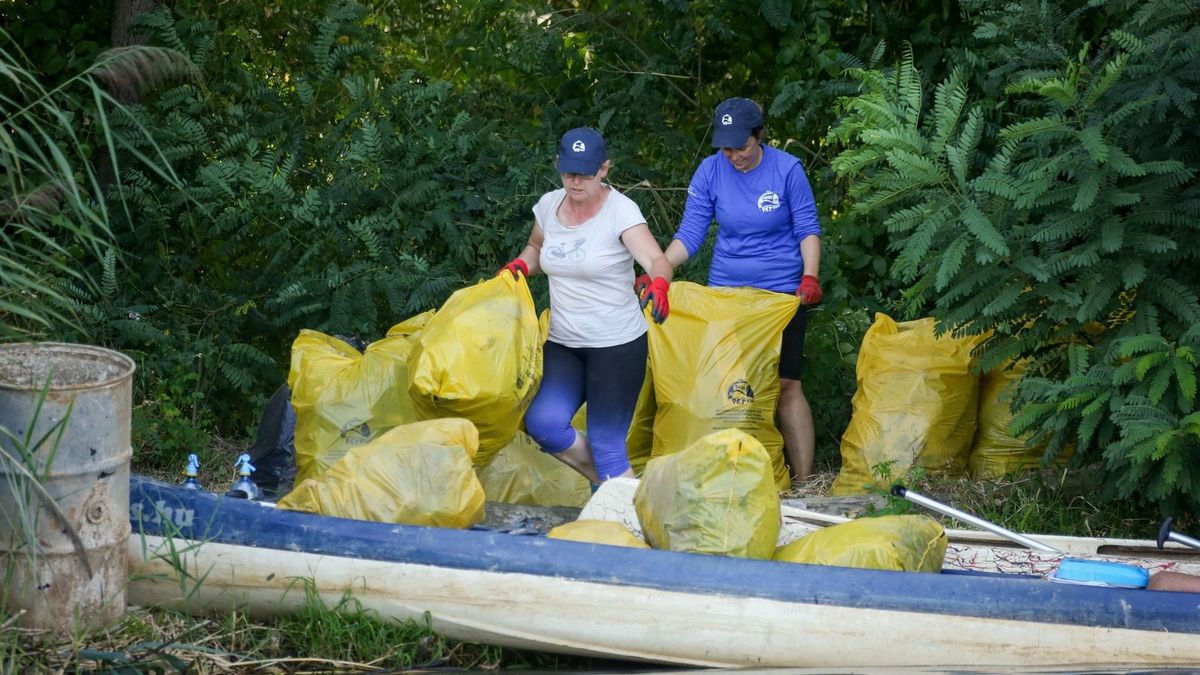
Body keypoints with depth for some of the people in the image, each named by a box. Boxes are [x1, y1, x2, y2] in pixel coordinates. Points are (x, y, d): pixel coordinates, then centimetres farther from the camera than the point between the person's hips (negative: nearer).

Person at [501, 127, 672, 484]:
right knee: (542, 423, -13)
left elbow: (656, 259, -27)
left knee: (606, 443, -4)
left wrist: (659, 284, -49)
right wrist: (521, 265, 3)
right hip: (562, 343, 5)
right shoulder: (549, 205, 4)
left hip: (616, 344, -5)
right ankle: (607, 486, 12)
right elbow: (536, 247, 25)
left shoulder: (621, 210, -13)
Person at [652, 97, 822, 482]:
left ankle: (803, 480, -2)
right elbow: (689, 234, -2)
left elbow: (808, 230, -1)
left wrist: (810, 277, -17)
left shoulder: (787, 169, -7)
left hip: (782, 292, -2)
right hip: (725, 291, 2)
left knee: (786, 385, -5)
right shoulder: (710, 171, -3)